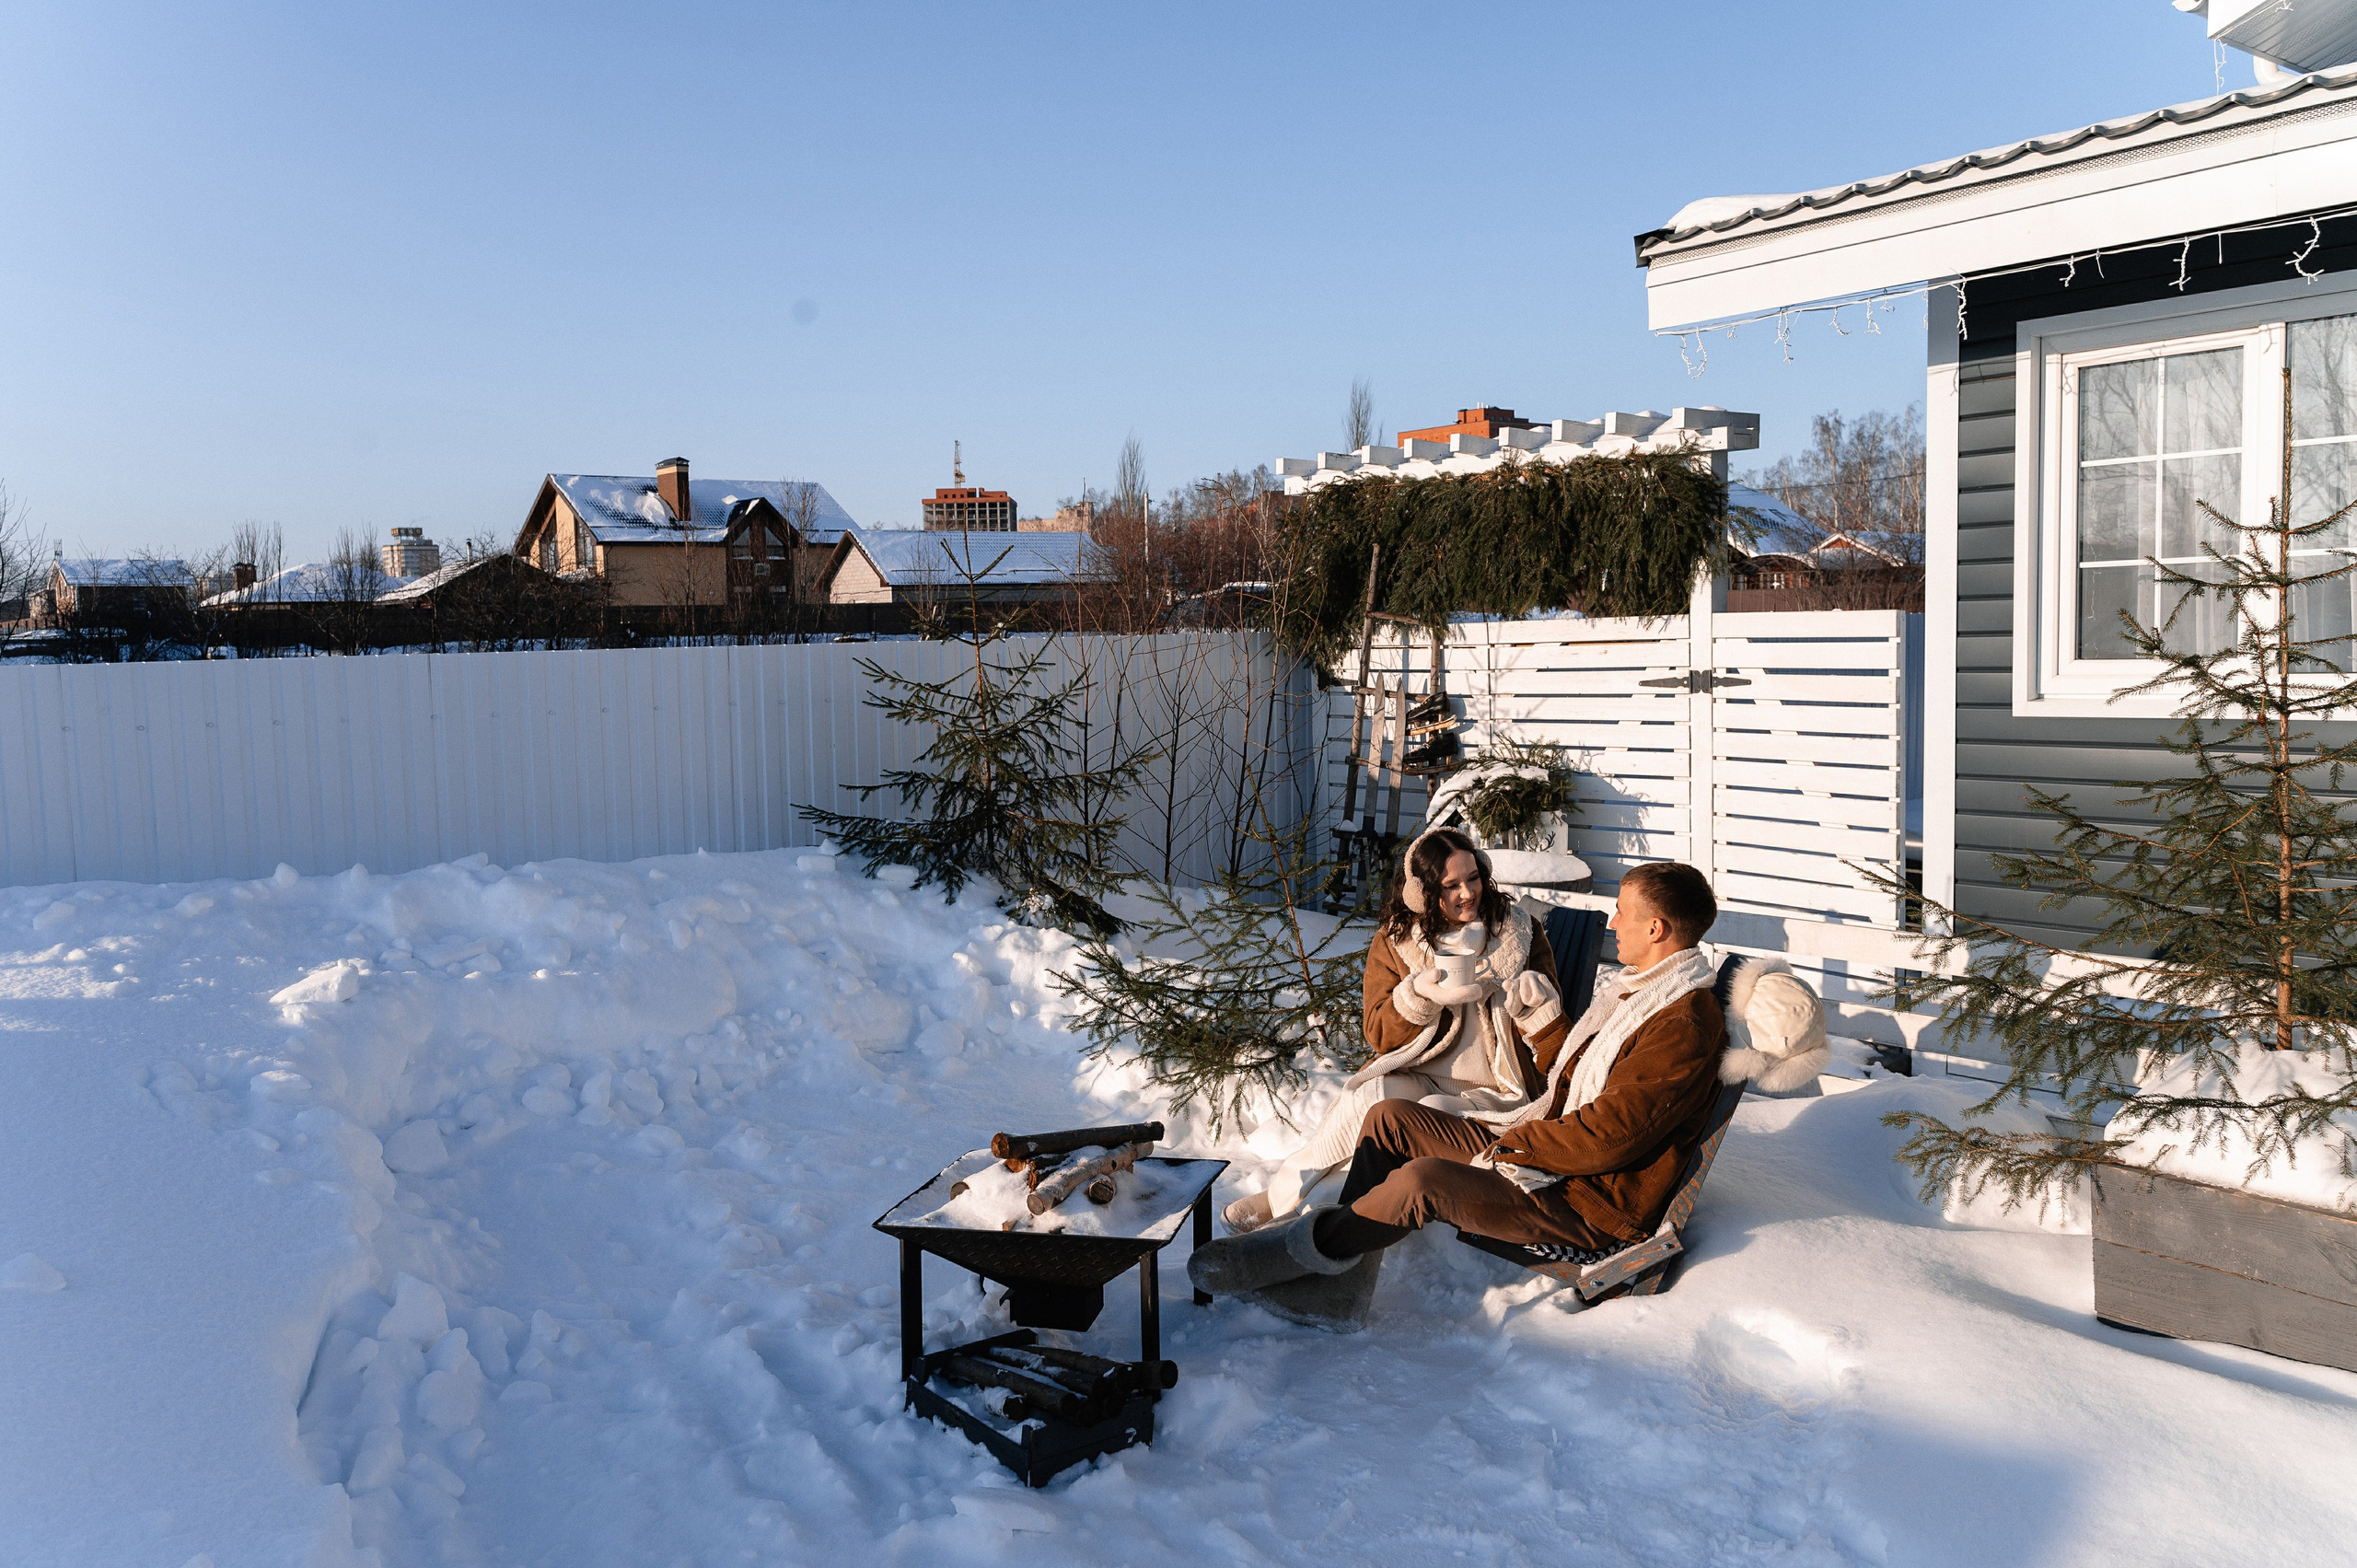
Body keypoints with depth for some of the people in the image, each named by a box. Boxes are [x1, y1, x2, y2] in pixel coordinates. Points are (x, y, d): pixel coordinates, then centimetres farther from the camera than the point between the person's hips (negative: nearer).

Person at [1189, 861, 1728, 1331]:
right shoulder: (1638, 989, 14)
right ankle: (1334, 1292, -4)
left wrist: (1514, 1144, -14)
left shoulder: (1684, 1027, -20)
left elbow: (1607, 1136, -25)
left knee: (1423, 1179, -29)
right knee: (1389, 1118, 1)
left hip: (1593, 1208, -11)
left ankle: (1307, 1245, -5)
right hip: (1546, 1144, 11)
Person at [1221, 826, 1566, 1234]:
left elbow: (1550, 1024, 7)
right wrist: (1421, 993, -18)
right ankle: (1283, 1192, -15)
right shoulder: (1395, 942, 4)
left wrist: (1529, 996, -17)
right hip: (1418, 1076, 2)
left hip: (1497, 1093, -1)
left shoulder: (1521, 932, 2)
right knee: (1368, 1096, -31)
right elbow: (1380, 1035, 1)